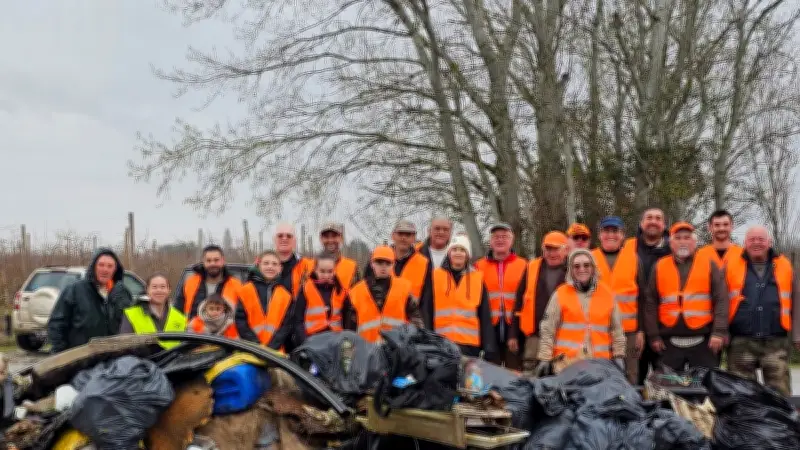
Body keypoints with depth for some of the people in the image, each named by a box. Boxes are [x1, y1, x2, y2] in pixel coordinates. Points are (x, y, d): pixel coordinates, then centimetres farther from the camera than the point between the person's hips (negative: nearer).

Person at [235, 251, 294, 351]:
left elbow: (286, 324, 3)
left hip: (276, 352, 1)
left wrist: (272, 347, -10)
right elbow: (240, 320, -1)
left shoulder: (286, 295, 8)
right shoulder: (245, 291, 5)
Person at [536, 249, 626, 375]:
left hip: (599, 363, 2)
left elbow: (616, 329, 15)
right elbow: (548, 330, 3)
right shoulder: (560, 294, 3)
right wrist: (544, 359, -1)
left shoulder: (607, 294, 10)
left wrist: (619, 356, 9)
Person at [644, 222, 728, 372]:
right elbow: (651, 304, 7)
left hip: (703, 340, -1)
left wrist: (719, 332, -13)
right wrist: (654, 335, 1)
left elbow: (721, 300, -2)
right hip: (669, 341, 1)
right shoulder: (659, 267, 9)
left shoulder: (709, 265, 5)